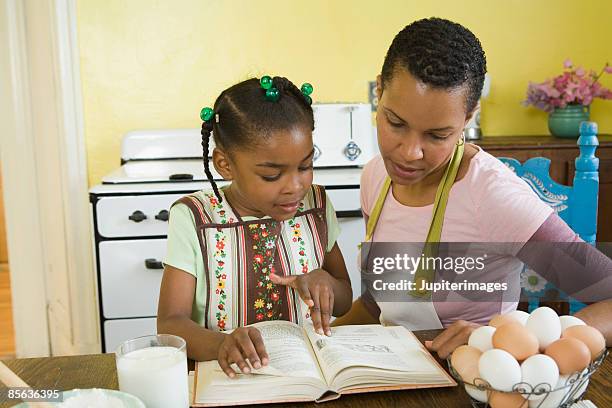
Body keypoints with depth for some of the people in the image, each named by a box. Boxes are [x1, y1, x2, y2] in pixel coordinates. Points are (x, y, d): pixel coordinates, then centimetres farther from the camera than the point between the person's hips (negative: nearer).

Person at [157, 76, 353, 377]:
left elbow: (343, 304, 11)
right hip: (229, 375, -2)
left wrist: (325, 280, -11)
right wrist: (221, 344, -33)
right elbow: (170, 323, -13)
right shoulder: (192, 219, -9)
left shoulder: (316, 205, 1)